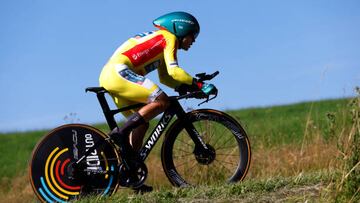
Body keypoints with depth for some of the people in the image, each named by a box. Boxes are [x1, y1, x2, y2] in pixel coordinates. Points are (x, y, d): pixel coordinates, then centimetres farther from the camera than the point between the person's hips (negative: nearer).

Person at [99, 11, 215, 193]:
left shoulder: (159, 40, 29)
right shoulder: (169, 38, 1)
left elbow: (165, 78, 31)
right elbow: (174, 71, -12)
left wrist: (188, 86, 19)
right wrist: (198, 84, -7)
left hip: (108, 77, 10)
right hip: (119, 71, -10)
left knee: (141, 123, 12)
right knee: (161, 101, -19)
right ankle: (121, 133, -21)